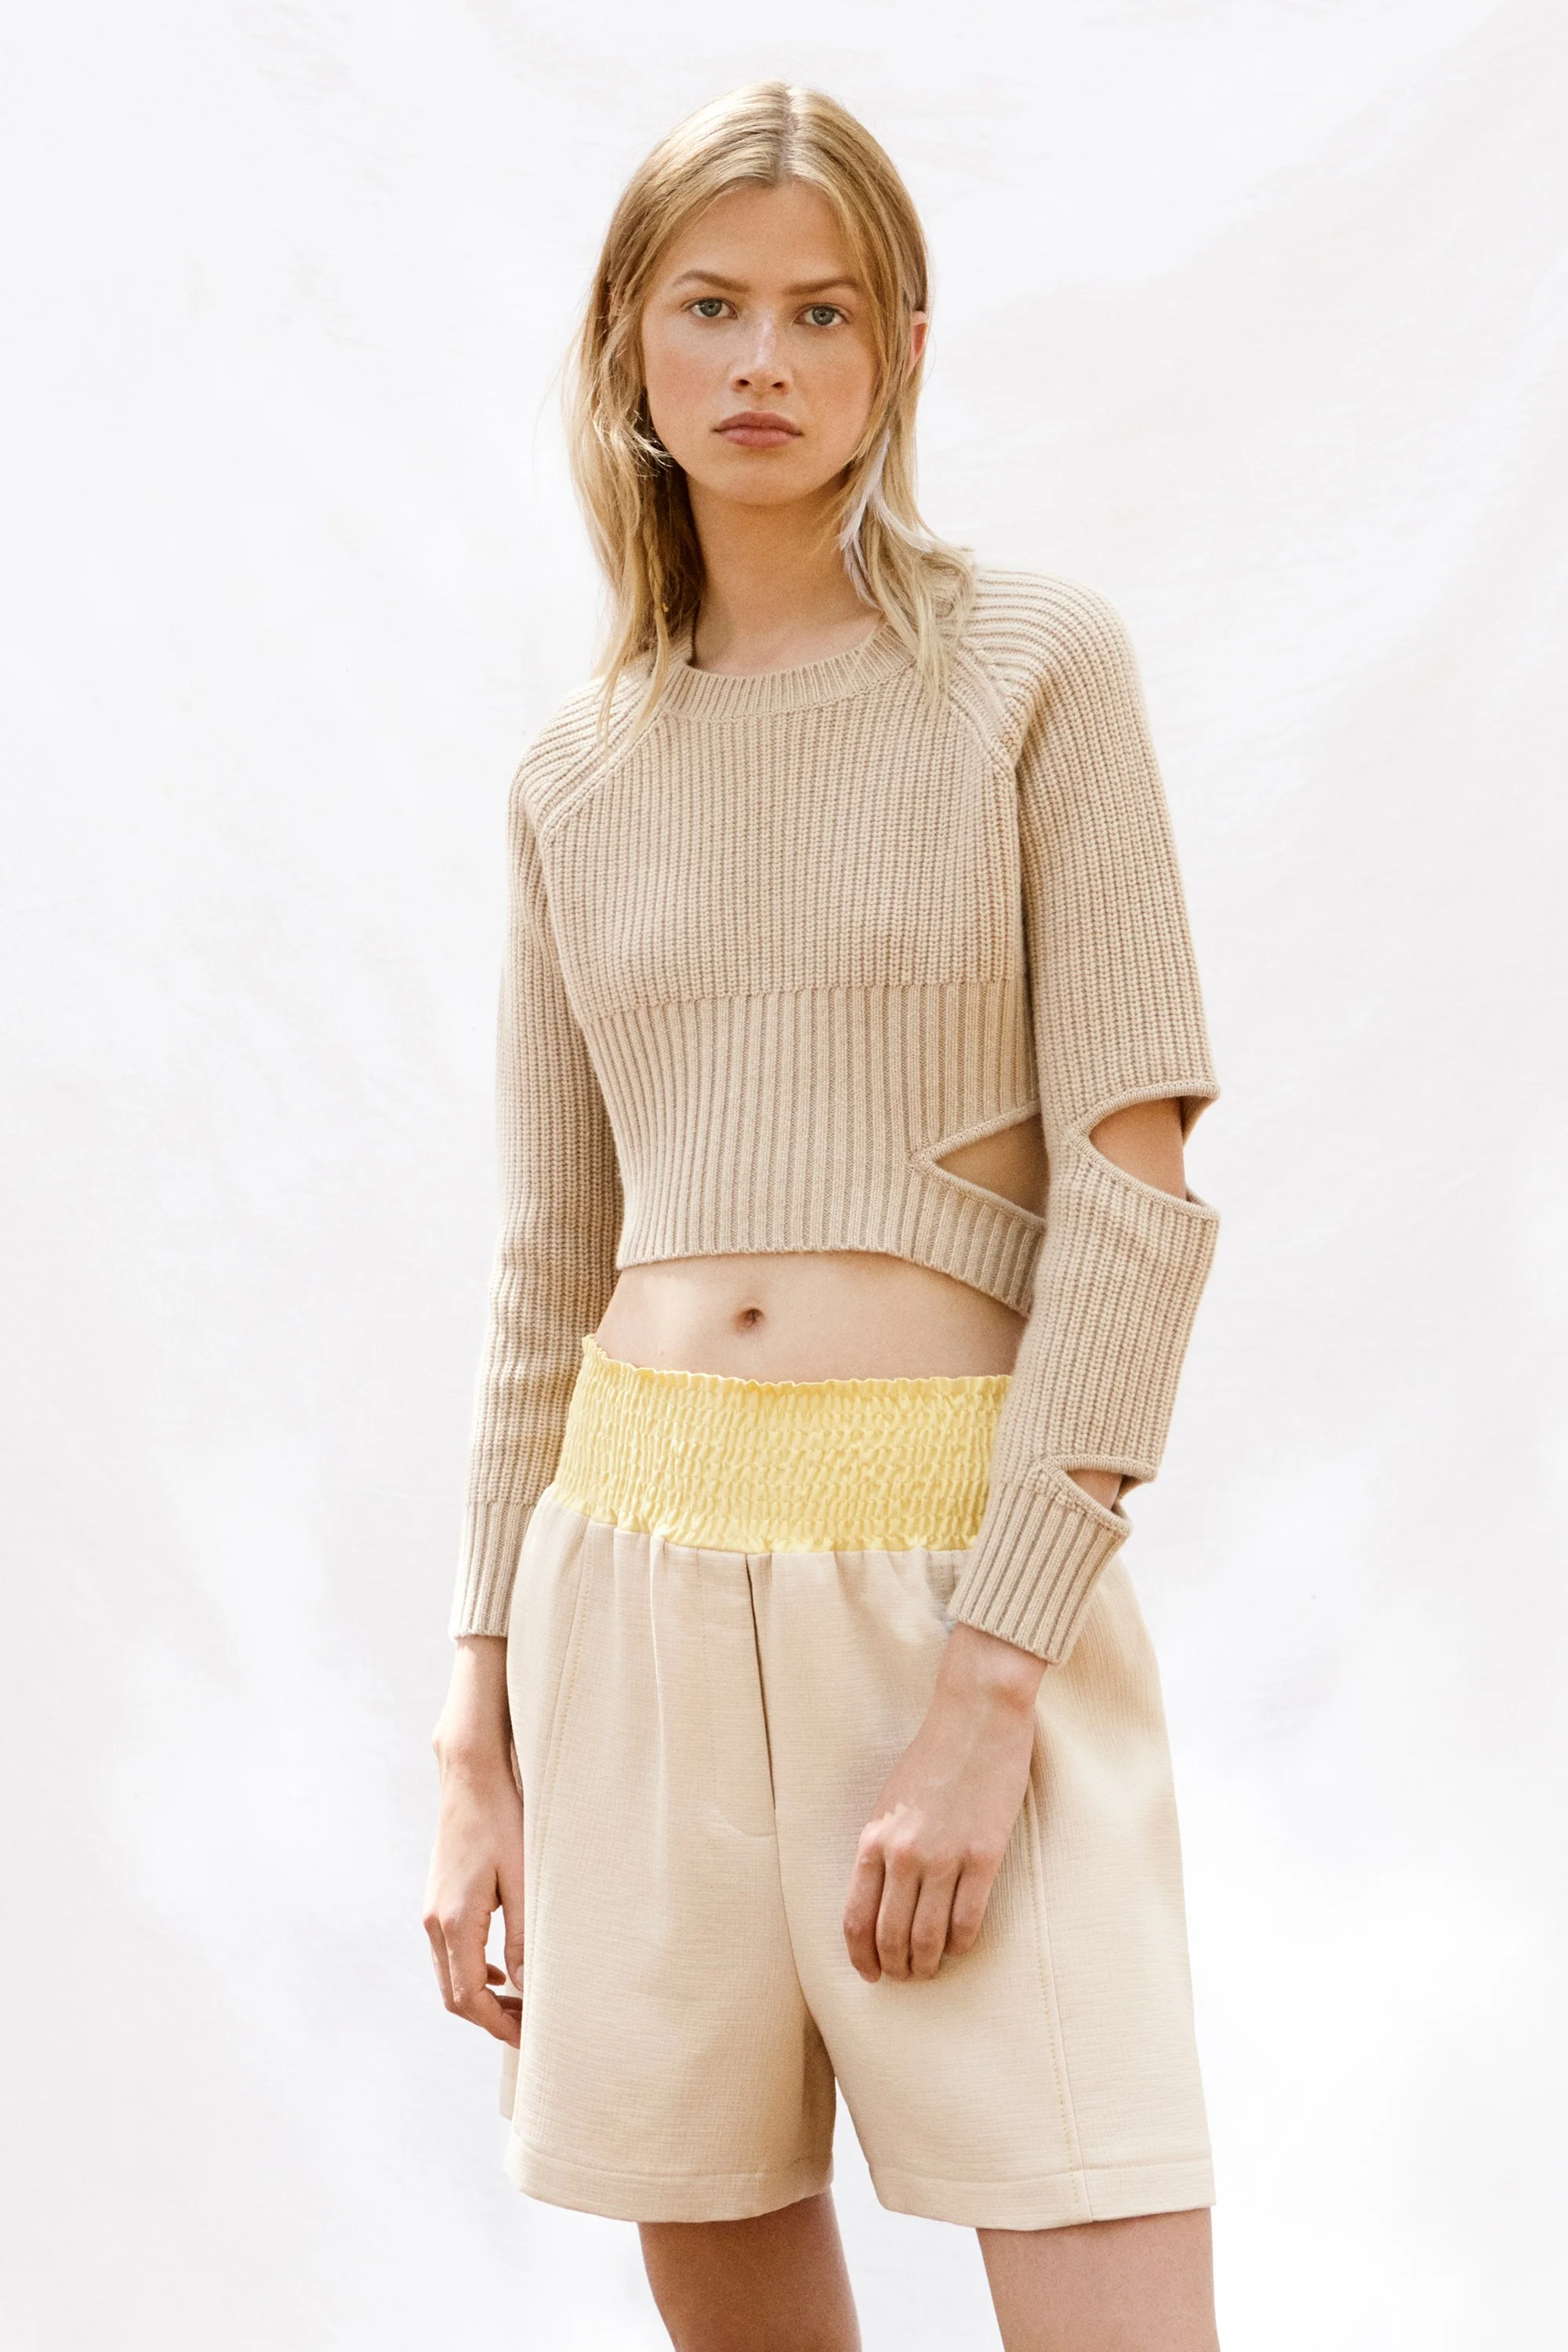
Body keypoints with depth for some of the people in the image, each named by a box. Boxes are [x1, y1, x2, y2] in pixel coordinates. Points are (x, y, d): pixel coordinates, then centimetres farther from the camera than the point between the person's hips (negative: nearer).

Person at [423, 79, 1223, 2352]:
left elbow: (1132, 1190, -6)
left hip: (964, 1546, -3)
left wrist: (988, 1682, -14)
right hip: (639, 1566, 4)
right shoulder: (579, 780, 12)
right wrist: (480, 1731, 8)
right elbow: (551, 1267, 14)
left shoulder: (1034, 666, 0)